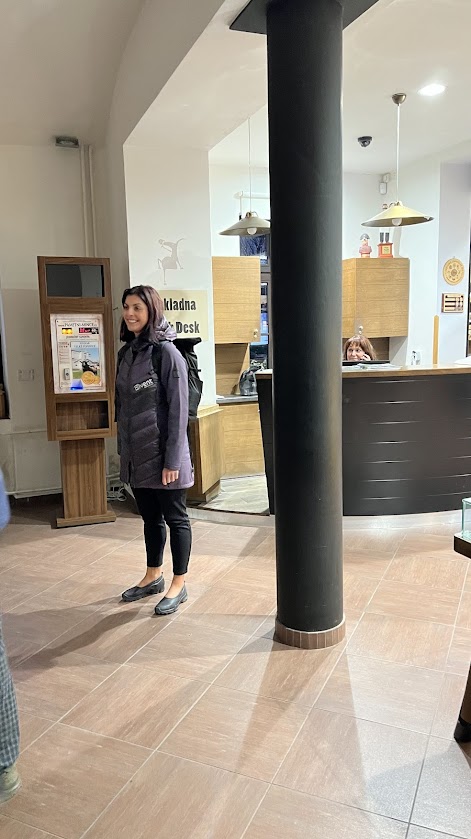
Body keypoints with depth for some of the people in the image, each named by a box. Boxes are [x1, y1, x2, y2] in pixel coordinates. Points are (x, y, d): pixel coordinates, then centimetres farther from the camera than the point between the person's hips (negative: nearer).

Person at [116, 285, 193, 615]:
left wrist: (172, 459, -17)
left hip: (162, 454, -7)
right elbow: (122, 405, 13)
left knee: (175, 519, 8)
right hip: (136, 456, 7)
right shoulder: (126, 353, 8)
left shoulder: (167, 353, -13)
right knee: (150, 518, 19)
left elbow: (178, 409, -15)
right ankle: (153, 576, 36)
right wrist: (123, 448, 11)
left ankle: (179, 585, 22)